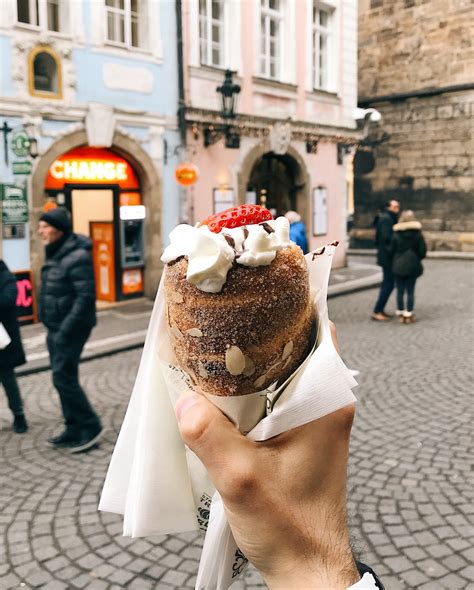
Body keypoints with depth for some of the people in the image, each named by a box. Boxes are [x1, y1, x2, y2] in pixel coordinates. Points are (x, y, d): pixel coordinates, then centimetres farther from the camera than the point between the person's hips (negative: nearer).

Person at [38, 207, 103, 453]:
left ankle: (90, 426, 7)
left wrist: (66, 330, -23)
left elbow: (86, 297, -23)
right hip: (55, 328, 9)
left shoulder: (77, 257, -18)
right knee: (63, 378, 13)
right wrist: (54, 329, 14)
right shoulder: (55, 255, 11)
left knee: (63, 378, -7)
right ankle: (74, 429, 24)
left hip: (71, 328, -9)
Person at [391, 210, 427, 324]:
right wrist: (417, 259, 13)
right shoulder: (418, 234, -4)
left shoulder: (396, 234, -6)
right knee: (410, 291, 6)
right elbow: (423, 251, -4)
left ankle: (400, 314, 13)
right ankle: (408, 315, 7)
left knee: (400, 291, 8)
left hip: (398, 266, 0)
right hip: (412, 266, 0)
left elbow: (392, 250, -3)